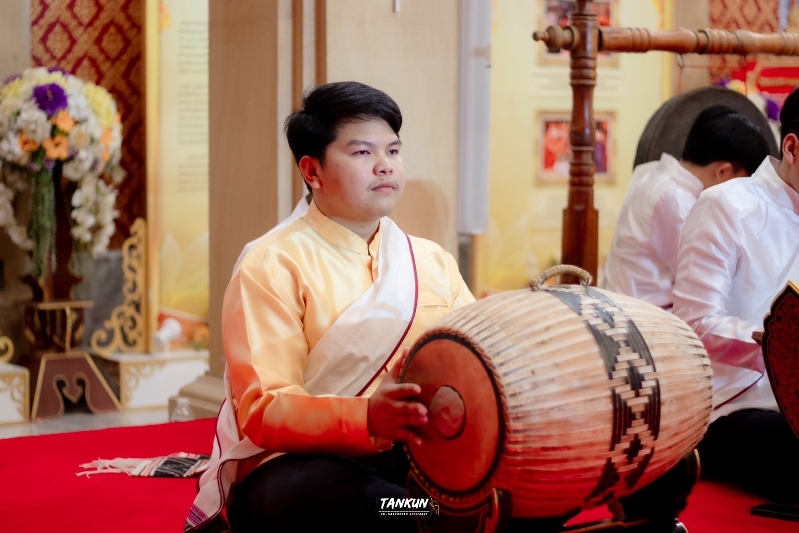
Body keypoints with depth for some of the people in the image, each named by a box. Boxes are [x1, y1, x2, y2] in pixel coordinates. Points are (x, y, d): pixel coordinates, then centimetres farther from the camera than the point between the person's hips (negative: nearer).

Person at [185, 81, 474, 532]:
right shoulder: (275, 266, -5)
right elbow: (263, 410, -14)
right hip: (304, 465, -3)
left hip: (421, 458, 4)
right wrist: (367, 417, -31)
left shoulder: (434, 262, 14)